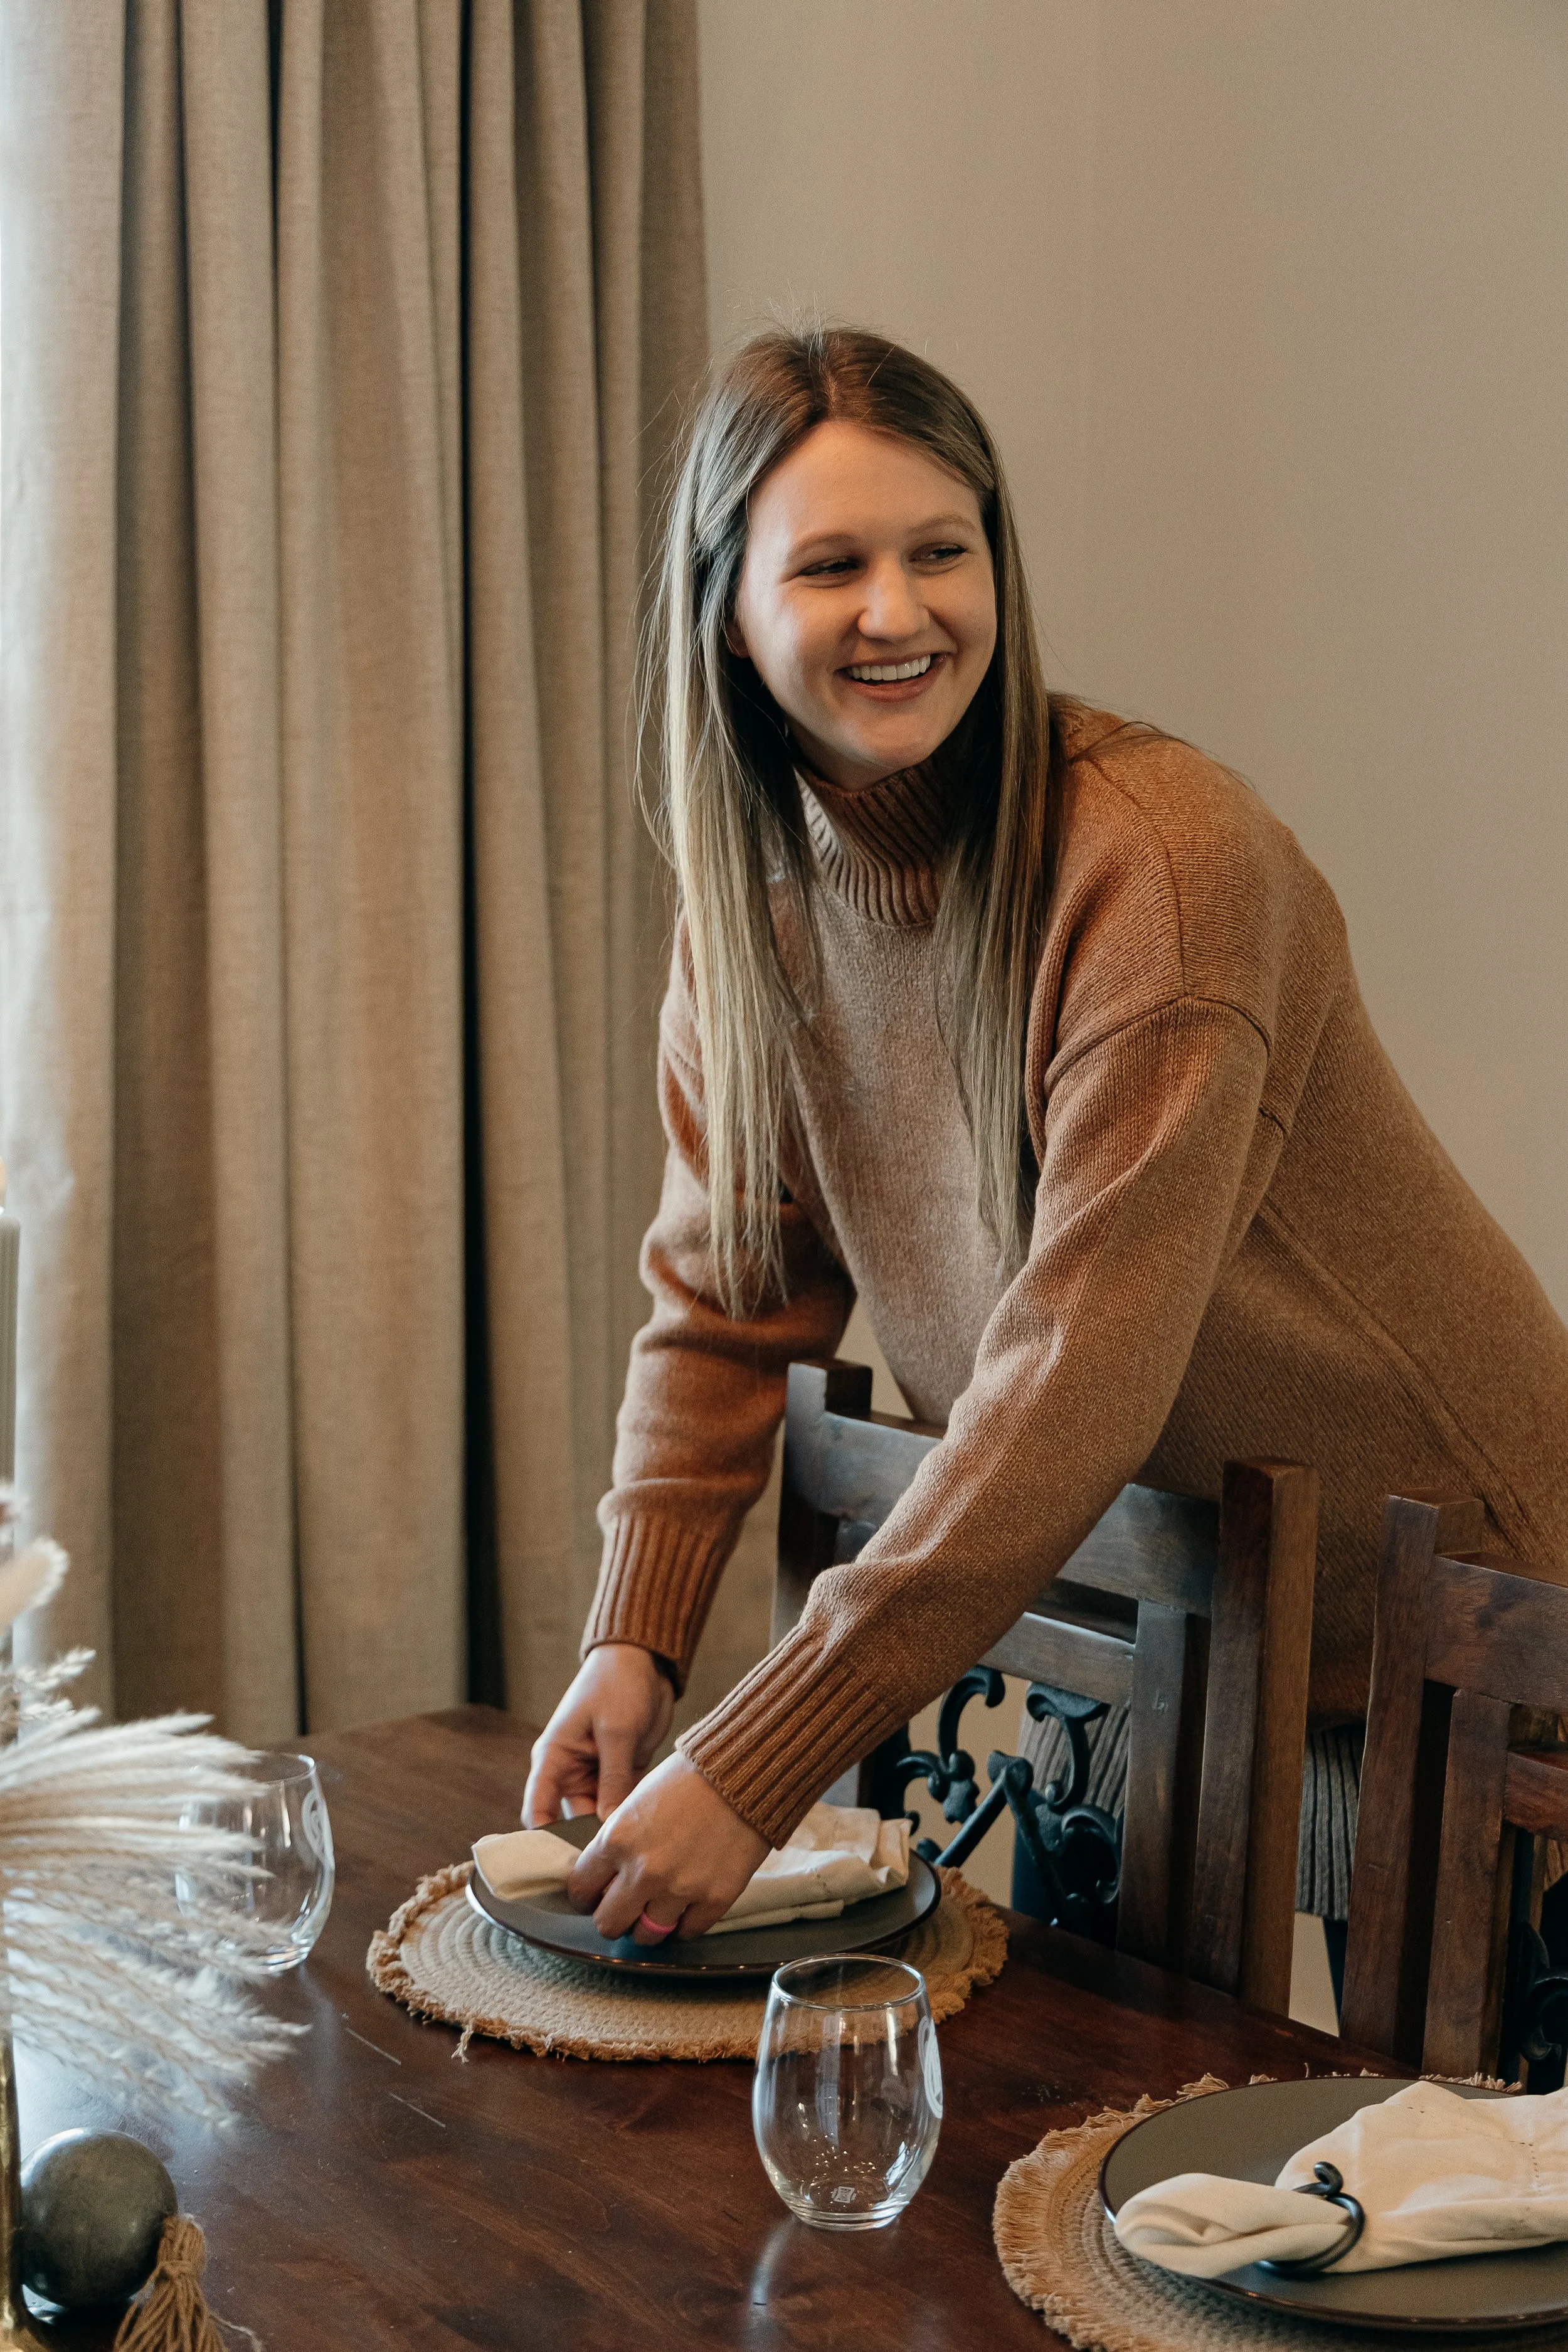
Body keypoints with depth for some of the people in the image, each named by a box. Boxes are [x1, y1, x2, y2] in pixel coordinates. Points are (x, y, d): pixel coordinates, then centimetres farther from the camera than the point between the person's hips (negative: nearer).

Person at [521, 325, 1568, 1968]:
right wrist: (632, 1643, -11)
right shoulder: (752, 896, -4)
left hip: (1422, 1607, -5)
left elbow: (1083, 1369, -32)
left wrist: (758, 1765, -31)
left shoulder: (1166, 859, -27)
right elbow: (725, 1298, 2)